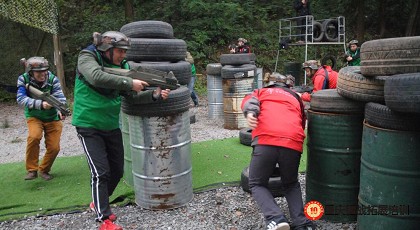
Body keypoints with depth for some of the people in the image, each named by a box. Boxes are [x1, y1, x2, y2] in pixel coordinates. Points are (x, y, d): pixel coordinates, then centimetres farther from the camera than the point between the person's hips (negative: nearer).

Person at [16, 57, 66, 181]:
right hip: (34, 116, -1)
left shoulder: (52, 79, -18)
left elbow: (60, 97, -24)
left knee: (54, 148, -5)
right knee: (34, 136, -30)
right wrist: (40, 104, -42)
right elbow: (21, 99, -27)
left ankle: (44, 170, 24)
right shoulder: (23, 79, -17)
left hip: (52, 117, 1)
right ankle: (32, 169, -11)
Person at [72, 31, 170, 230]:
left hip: (112, 126, 6)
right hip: (89, 126, -6)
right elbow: (97, 77, -33)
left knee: (117, 171, 12)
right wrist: (129, 83, -30)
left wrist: (154, 95, -15)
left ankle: (98, 203, 35)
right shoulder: (87, 57, -11)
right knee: (101, 173, -9)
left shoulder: (121, 66, 3)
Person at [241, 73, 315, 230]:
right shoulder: (295, 97, 34)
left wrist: (250, 114, -15)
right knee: (291, 184, 27)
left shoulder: (261, 91, 28)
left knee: (257, 184, 17)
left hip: (266, 142, -2)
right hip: (293, 143, 3)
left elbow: (250, 100, 5)